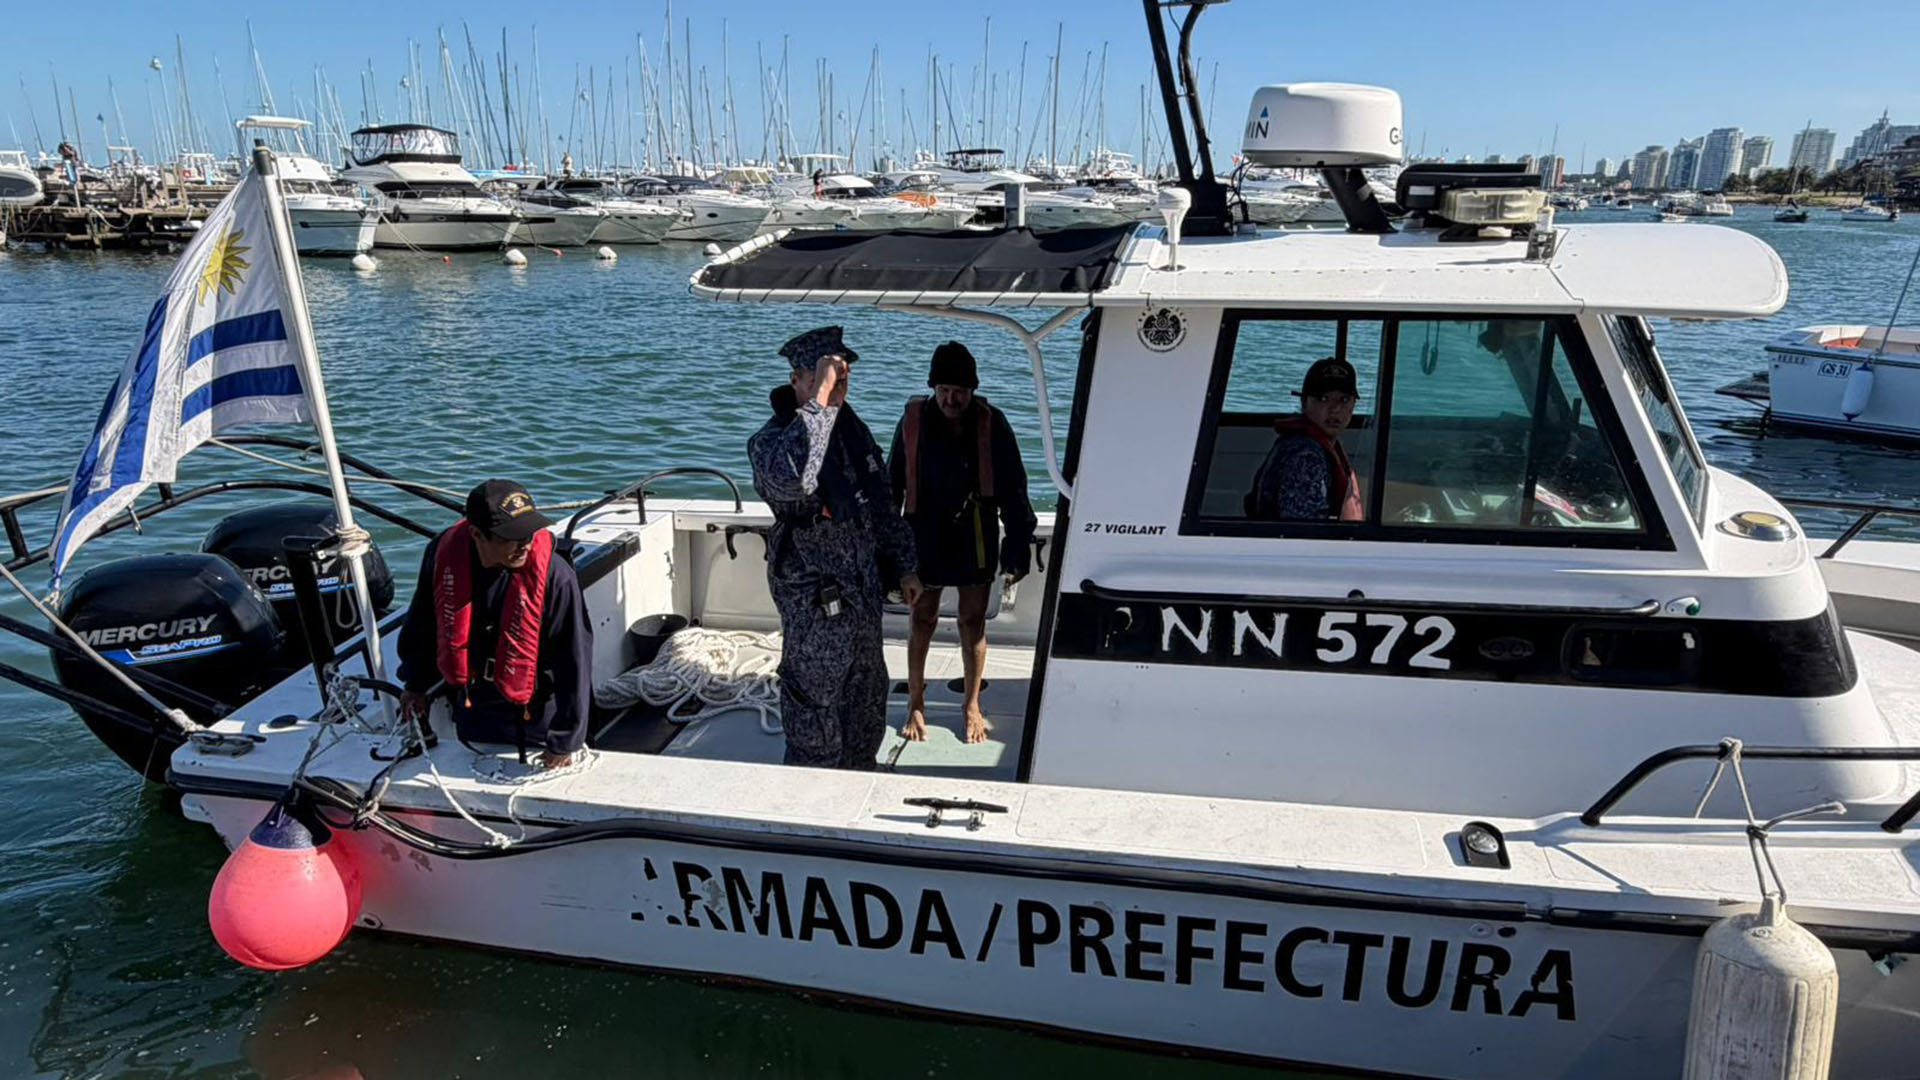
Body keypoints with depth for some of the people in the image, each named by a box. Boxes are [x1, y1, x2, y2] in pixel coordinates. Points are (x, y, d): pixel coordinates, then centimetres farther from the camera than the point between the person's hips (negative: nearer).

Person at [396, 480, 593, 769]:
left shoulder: (554, 576, -31)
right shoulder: (444, 553, -19)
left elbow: (574, 662, -22)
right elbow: (423, 624, 1)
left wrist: (564, 743, -16)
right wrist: (416, 684, 13)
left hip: (533, 715, -4)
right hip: (469, 708, 4)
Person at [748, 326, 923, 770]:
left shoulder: (851, 426, 6)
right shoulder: (772, 438, -19)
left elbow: (882, 505, 16)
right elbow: (791, 481, -45)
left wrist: (905, 566, 17)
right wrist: (819, 399, -41)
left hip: (863, 592, 8)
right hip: (814, 604, -8)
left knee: (867, 700, 22)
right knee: (816, 716, 4)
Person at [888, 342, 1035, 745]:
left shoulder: (991, 424, -9)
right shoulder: (914, 420, -8)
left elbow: (1013, 490, -4)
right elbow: (893, 483, 3)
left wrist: (1017, 548, -6)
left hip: (976, 537, 0)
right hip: (926, 534, 0)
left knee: (973, 622, 10)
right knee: (923, 621, 8)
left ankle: (972, 705, 27)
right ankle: (915, 704, 26)